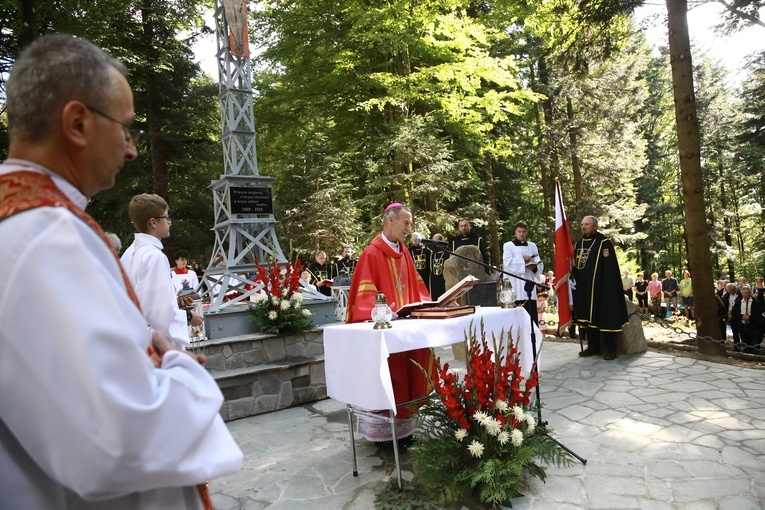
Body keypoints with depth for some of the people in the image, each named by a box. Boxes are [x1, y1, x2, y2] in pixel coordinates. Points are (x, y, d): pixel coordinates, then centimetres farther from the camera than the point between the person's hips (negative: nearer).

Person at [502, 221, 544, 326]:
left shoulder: (532, 246, 15)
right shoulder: (508, 245, 5)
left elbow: (540, 264, 9)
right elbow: (507, 262, -9)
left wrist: (535, 267, -12)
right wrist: (522, 258, -11)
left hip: (529, 284, 3)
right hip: (515, 286, -3)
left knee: (532, 314, 1)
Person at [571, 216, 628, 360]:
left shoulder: (604, 243, -7)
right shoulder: (578, 244, 13)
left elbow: (610, 268, -13)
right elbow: (574, 265, 18)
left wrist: (608, 288, -19)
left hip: (600, 287, -6)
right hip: (584, 288, 6)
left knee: (605, 317, -2)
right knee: (589, 316, 10)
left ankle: (610, 348, 6)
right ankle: (593, 346, 18)